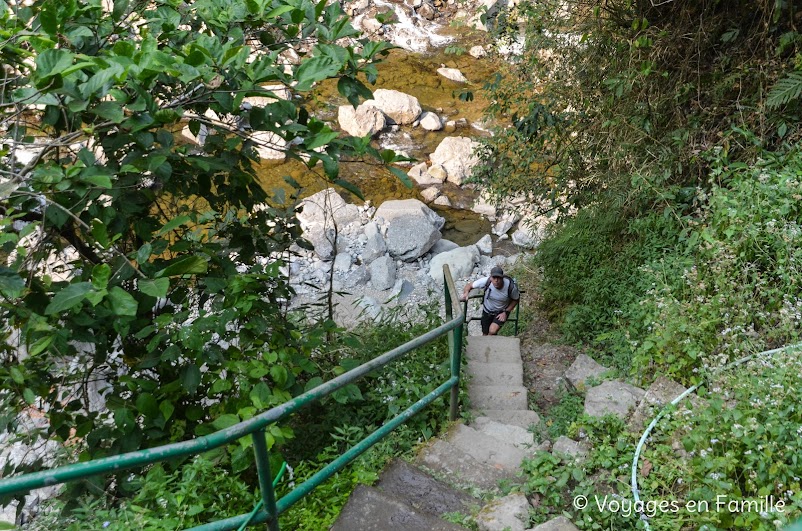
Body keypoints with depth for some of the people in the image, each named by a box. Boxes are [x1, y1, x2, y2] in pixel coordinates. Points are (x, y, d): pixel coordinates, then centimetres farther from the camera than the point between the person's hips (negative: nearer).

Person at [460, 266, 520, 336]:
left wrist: (506, 312, -14)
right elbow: (469, 285, -15)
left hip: (502, 312, -2)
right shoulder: (486, 281, -28)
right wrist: (466, 293, -36)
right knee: (485, 335, 11)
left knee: (492, 331, -23)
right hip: (487, 311, 2)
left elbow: (516, 299, -8)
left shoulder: (510, 286, -28)